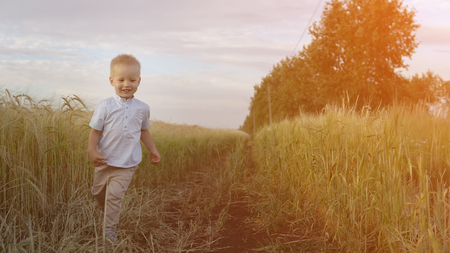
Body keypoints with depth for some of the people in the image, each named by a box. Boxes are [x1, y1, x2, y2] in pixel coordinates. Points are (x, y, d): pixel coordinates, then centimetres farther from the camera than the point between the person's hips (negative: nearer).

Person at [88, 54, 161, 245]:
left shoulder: (142, 108, -3)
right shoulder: (105, 106, -11)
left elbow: (143, 131, 13)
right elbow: (95, 130, -8)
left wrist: (153, 150, 14)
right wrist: (92, 150, -22)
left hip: (127, 164, -1)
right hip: (105, 161, 1)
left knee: (115, 195, -12)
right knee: (98, 193, 20)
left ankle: (109, 229, 1)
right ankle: (105, 211, 50)